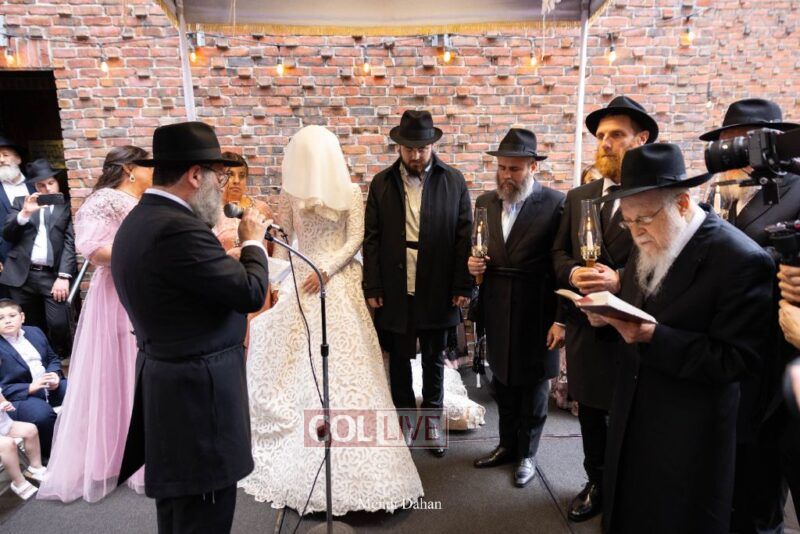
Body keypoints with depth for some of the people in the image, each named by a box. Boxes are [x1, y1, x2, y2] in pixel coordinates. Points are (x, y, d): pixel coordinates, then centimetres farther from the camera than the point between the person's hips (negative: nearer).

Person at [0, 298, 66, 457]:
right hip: (20, 395, -5)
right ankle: (50, 452, -6)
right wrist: (30, 388, -21)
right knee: (42, 414, -35)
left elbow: (53, 358, 19)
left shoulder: (35, 332, 11)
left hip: (50, 386, 6)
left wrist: (54, 375, -3)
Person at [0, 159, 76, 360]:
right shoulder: (21, 202, 14)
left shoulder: (67, 206, 5)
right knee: (32, 327, 10)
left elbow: (70, 243, -3)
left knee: (58, 324, -11)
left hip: (53, 275, -3)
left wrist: (63, 276, -12)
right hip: (22, 275, 3)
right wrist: (25, 213, -11)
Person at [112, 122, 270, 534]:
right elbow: (251, 292, -20)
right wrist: (253, 241, -5)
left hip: (166, 382, 11)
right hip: (197, 390, -11)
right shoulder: (178, 229, -24)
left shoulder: (138, 221, 9)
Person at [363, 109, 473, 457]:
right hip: (394, 291, 1)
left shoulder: (454, 181, -1)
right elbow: (372, 239, 0)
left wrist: (462, 286, -6)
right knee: (399, 359, 14)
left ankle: (432, 418, 33)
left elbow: (464, 236, -2)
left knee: (434, 359, 14)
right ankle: (405, 417, 33)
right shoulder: (381, 183, 1)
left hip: (438, 291, 0)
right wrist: (372, 288, -4)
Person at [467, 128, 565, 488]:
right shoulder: (485, 202, 5)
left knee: (533, 387, 12)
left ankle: (527, 454, 33)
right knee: (502, 383, 19)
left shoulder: (555, 204, -12)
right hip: (497, 311, 5)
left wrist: (562, 319, -13)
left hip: (536, 314, -5)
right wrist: (473, 263, -8)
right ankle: (507, 445, 39)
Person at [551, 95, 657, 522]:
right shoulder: (578, 197, 9)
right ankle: (597, 484, 40)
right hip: (584, 325, 5)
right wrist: (573, 273, -10)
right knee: (590, 413, 18)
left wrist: (620, 279, -24)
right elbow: (558, 251, 11)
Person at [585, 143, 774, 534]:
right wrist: (608, 315, -10)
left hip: (689, 437, -6)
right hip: (631, 420, 6)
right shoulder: (647, 247, 2)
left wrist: (653, 337, -30)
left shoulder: (741, 260, -20)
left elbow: (738, 359, -20)